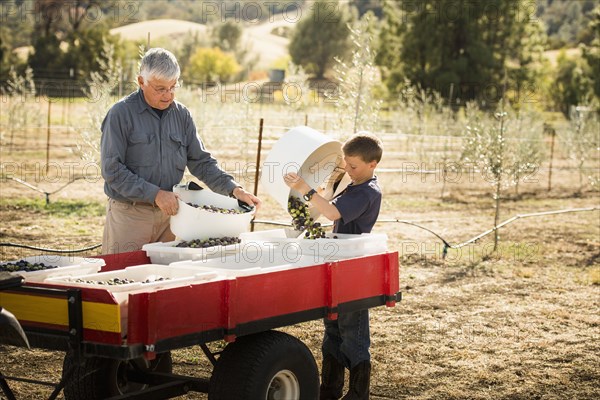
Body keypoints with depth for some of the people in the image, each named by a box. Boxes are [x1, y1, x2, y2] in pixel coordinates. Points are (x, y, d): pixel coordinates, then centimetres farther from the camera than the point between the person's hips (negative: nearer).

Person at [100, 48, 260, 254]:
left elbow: (201, 161, 11)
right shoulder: (121, 114, -8)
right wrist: (155, 194, -18)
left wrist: (234, 189, -2)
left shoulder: (181, 115, 8)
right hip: (129, 214, -4)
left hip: (170, 213, 4)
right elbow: (112, 169, -13)